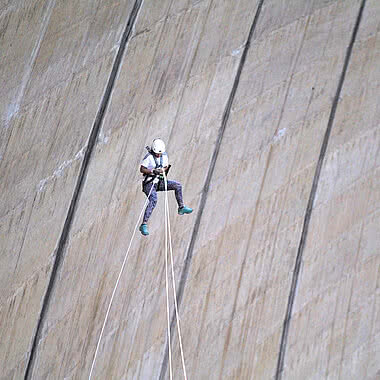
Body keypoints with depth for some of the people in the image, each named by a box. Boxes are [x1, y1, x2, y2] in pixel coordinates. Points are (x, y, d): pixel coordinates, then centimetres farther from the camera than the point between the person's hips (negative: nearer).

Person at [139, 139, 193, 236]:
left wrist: (162, 170, -12)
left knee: (177, 185, -8)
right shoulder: (149, 157, -15)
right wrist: (153, 171, -28)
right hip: (149, 183, -6)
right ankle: (144, 225, -29)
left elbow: (166, 167, 12)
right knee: (153, 200, -28)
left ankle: (181, 208, 6)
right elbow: (142, 169, -14)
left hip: (159, 182, 6)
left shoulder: (164, 156, 2)